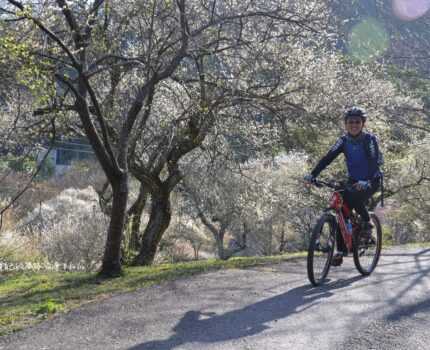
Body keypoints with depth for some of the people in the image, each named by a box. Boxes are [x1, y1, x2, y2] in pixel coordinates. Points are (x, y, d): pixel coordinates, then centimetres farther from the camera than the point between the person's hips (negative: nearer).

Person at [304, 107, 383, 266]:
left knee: (355, 199, -33)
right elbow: (328, 157, -15)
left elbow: (374, 161, -29)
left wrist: (367, 181, -47)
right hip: (353, 180, 4)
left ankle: (367, 224, -4)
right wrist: (312, 174, -29)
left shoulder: (369, 139, -15)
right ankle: (340, 251, -2)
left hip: (371, 180, -4)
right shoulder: (344, 140, -4)